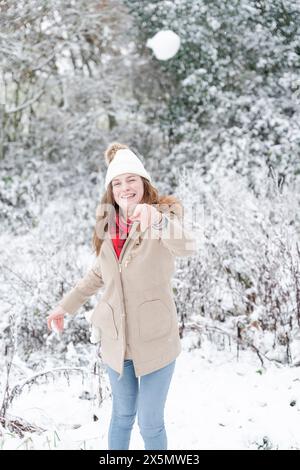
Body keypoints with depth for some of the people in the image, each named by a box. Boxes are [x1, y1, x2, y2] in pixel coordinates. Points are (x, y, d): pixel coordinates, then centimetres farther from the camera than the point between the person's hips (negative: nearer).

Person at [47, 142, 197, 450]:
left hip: (155, 340, -4)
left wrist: (157, 220, -55)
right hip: (116, 340, 4)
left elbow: (186, 247, -35)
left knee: (150, 424, 2)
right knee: (123, 414, 19)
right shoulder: (109, 225, 4)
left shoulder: (162, 217, -12)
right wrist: (65, 306, 23)